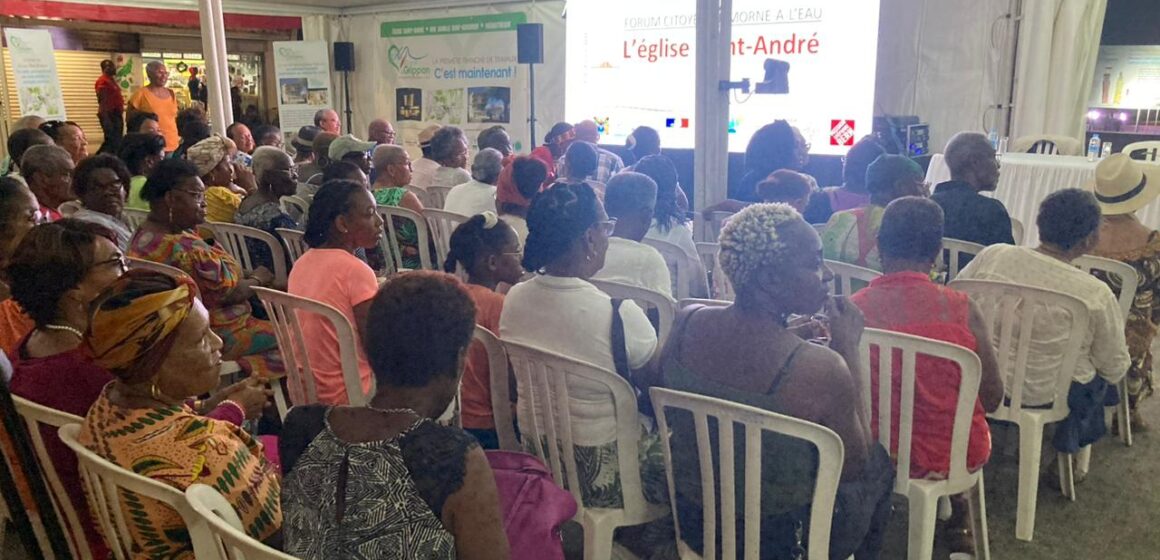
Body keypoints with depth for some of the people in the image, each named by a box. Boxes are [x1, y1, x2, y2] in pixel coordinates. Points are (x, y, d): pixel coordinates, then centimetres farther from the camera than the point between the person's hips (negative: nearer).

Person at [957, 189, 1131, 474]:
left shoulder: (992, 255, -14)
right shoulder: (1095, 294, -20)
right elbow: (1115, 370, -8)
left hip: (980, 380, 4)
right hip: (1045, 396, -4)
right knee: (1098, 372, 28)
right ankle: (1070, 457, 41)